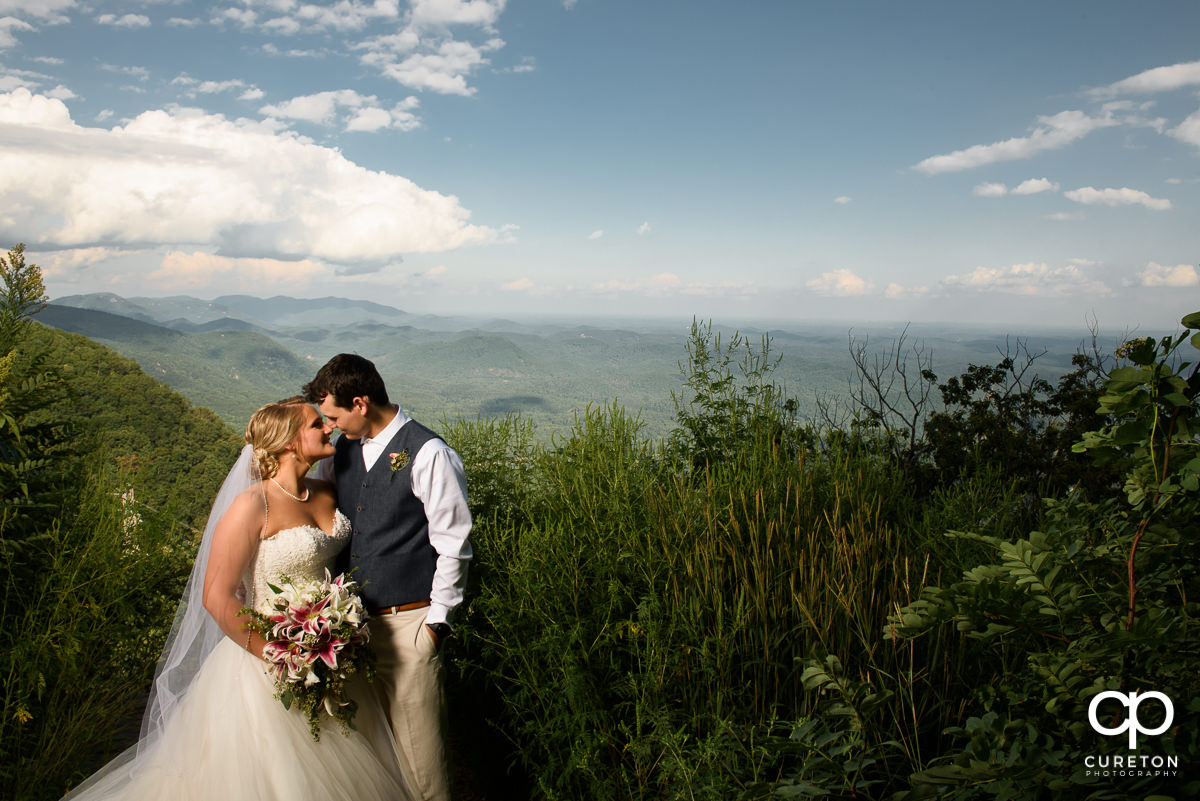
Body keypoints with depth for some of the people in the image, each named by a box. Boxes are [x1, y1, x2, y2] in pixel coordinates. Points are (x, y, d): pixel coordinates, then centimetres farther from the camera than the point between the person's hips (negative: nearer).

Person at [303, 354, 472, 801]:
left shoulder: (428, 454, -14)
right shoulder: (343, 449, 6)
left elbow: (453, 547, -11)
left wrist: (436, 621, -10)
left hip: (407, 624, -6)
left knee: (416, 742, 5)